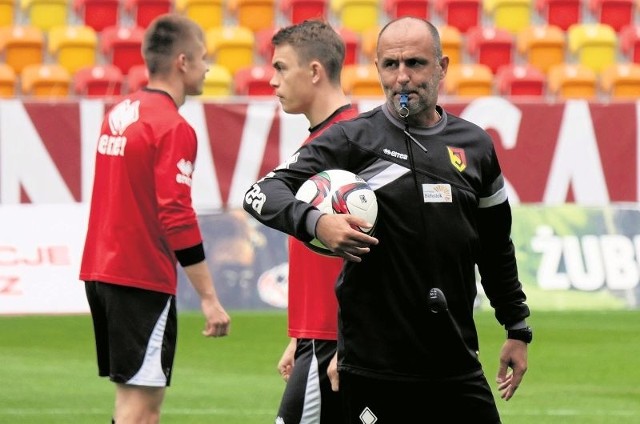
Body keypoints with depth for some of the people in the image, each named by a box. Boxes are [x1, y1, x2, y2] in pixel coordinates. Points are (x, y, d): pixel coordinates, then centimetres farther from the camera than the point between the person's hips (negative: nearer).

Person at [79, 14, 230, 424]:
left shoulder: (120, 114, 12)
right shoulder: (173, 128, -14)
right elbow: (177, 218, -19)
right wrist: (209, 297, -17)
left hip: (102, 271, 9)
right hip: (143, 280, -9)